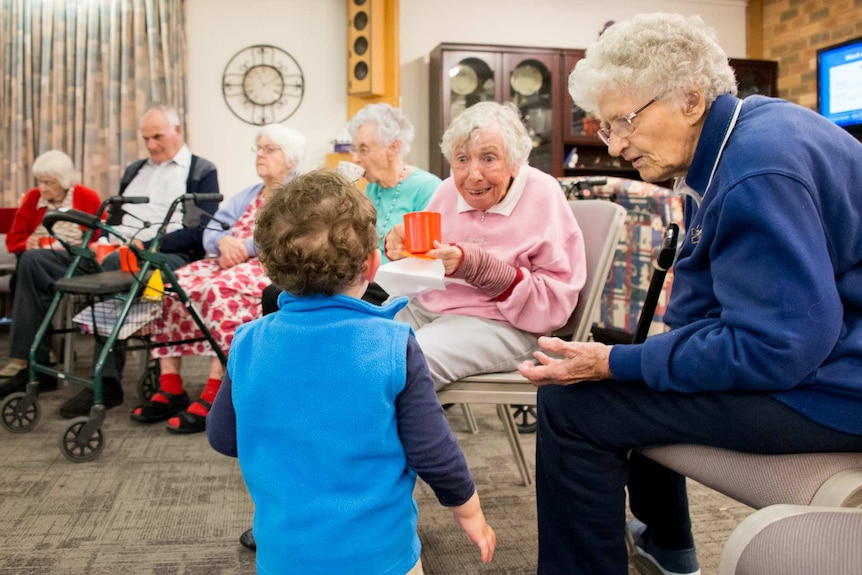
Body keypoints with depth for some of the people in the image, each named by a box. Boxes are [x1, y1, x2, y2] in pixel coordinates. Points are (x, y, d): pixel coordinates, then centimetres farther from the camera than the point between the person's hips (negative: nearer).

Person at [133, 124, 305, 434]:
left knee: (219, 291, -36)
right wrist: (225, 242, -9)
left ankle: (212, 397, -33)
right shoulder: (244, 196, 28)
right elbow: (211, 231, 15)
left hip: (271, 268, -7)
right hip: (229, 264, 7)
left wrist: (243, 247, -15)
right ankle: (170, 389, -15)